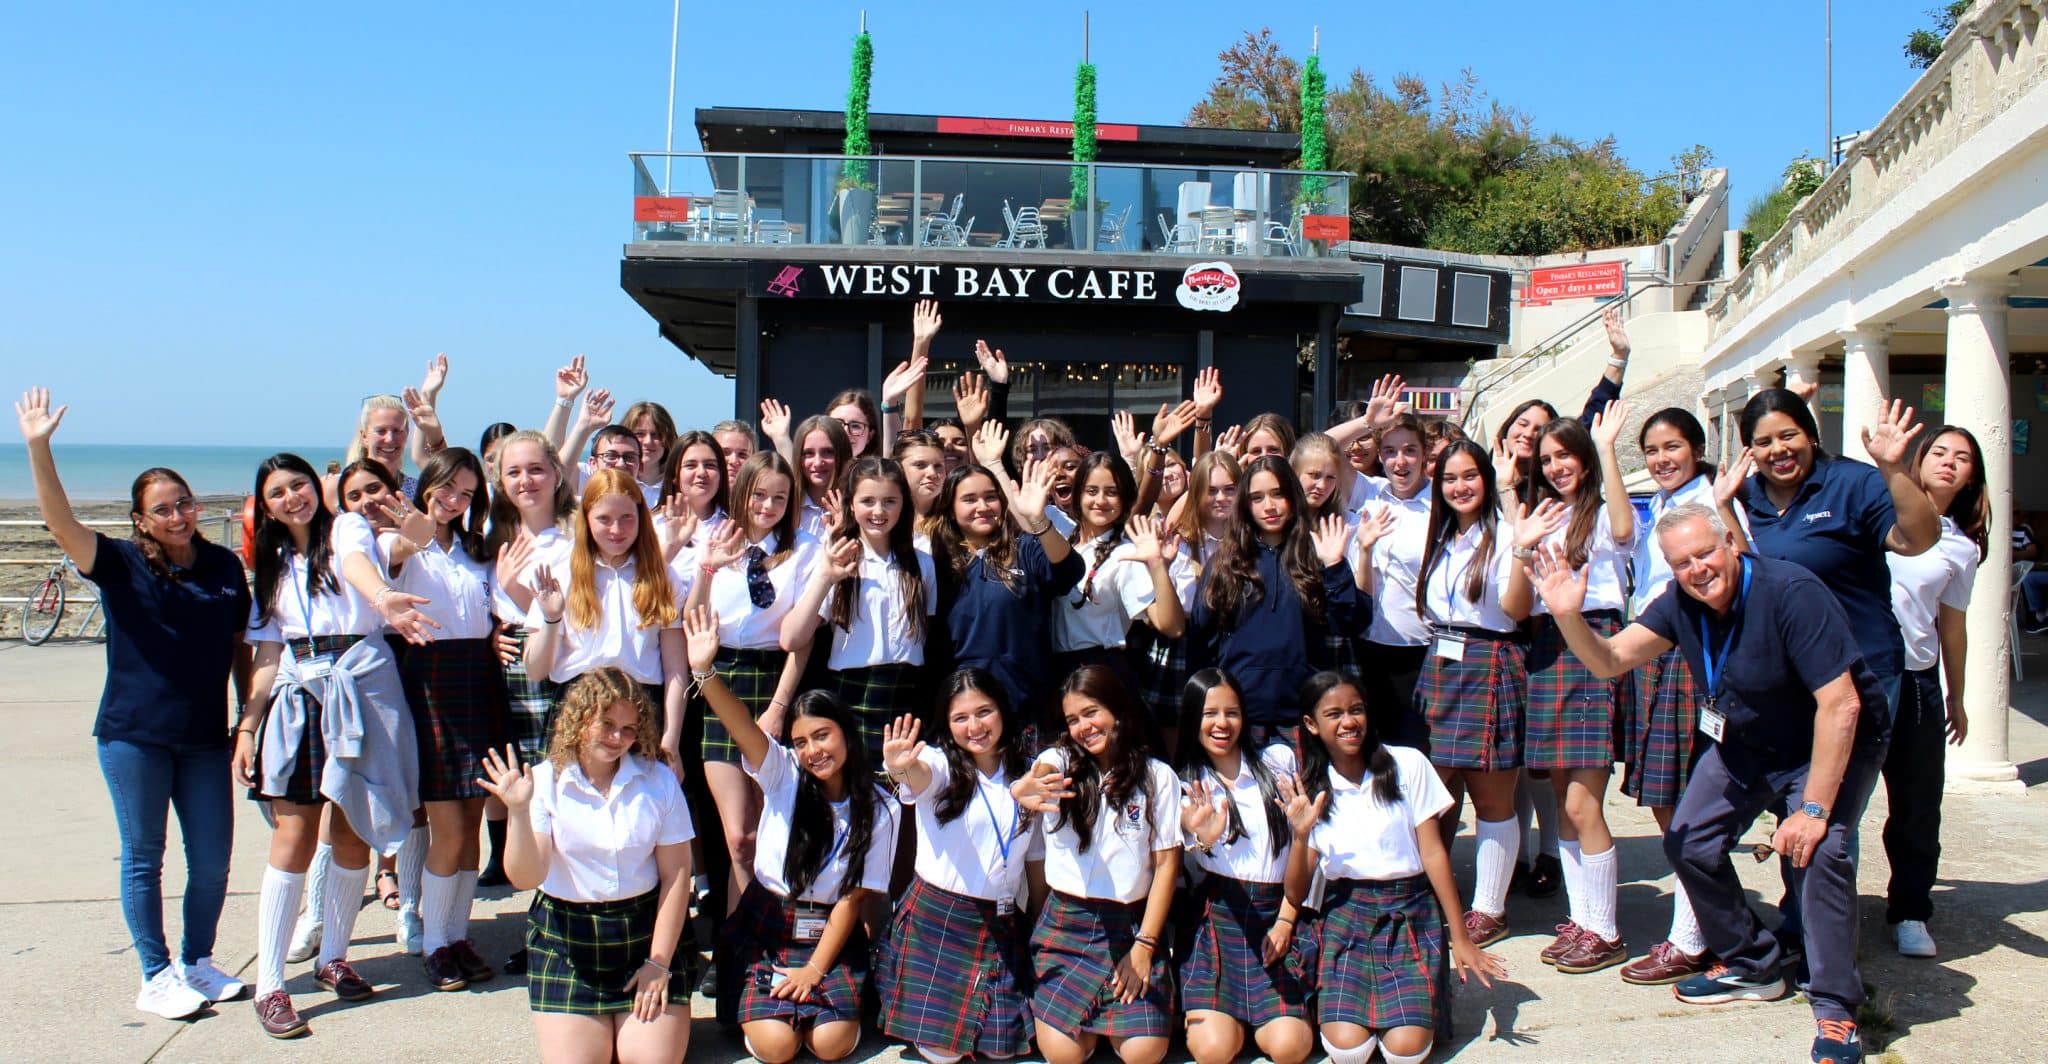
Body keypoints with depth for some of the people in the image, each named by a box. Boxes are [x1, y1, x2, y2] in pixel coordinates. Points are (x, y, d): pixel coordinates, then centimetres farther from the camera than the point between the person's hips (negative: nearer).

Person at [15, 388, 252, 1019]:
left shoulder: (225, 566, 4)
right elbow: (60, 522, -18)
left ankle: (197, 963, 27)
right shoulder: (121, 565, -3)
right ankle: (156, 977, 19)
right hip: (133, 735, -2)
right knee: (143, 859, 7)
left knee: (212, 862, 7)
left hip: (204, 737, 3)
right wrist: (38, 446, -29)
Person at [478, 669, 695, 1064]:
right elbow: (526, 878, -11)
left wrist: (659, 962, -7)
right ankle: (600, 1022, 21)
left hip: (646, 932, 0)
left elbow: (676, 873, -4)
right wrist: (519, 812, -27)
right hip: (566, 940, 0)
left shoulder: (658, 780, -4)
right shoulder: (545, 782, -5)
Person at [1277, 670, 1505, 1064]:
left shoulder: (1407, 764, -2)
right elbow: (1297, 894, 1)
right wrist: (1300, 834, -16)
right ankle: (1346, 1000, 13)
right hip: (1345, 916, 1)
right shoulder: (1308, 789, 3)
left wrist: (1460, 939, -4)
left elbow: (1433, 853, -1)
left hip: (1411, 914, -1)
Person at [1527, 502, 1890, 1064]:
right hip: (1745, 745, 7)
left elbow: (1840, 706, -33)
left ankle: (1834, 1008, -11)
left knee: (1818, 849, -27)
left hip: (1835, 745, -7)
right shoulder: (1681, 603, -12)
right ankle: (1752, 966, 25)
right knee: (1689, 843, 4)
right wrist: (1568, 616, -36)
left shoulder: (1790, 592, -32)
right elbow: (1611, 660, -14)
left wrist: (1814, 809, -32)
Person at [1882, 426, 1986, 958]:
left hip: (1915, 680, 2)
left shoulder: (1963, 548, 9)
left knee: (1916, 803, 7)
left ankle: (1910, 910, 23)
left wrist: (1956, 699, 17)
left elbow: (1952, 626, 15)